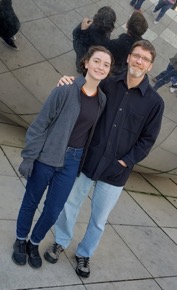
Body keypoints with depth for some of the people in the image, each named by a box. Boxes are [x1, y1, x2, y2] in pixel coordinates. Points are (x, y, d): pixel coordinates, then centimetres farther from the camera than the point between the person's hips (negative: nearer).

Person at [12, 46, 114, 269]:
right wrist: (28, 157, -11)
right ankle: (20, 241, 39)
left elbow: (93, 133, 8)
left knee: (53, 211, 11)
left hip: (72, 162, 4)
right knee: (31, 202, 15)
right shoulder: (66, 90, -14)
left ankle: (34, 243, 37)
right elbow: (39, 125, -12)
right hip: (47, 156, -3)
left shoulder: (102, 100, 0)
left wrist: (84, 162, 10)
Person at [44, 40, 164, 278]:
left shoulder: (154, 102, -7)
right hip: (86, 161, 1)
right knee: (70, 204, 16)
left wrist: (124, 162, -10)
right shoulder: (107, 85, -3)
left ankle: (85, 253, 40)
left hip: (116, 172, -1)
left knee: (99, 219, 15)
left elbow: (147, 140, -2)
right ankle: (61, 242, 43)